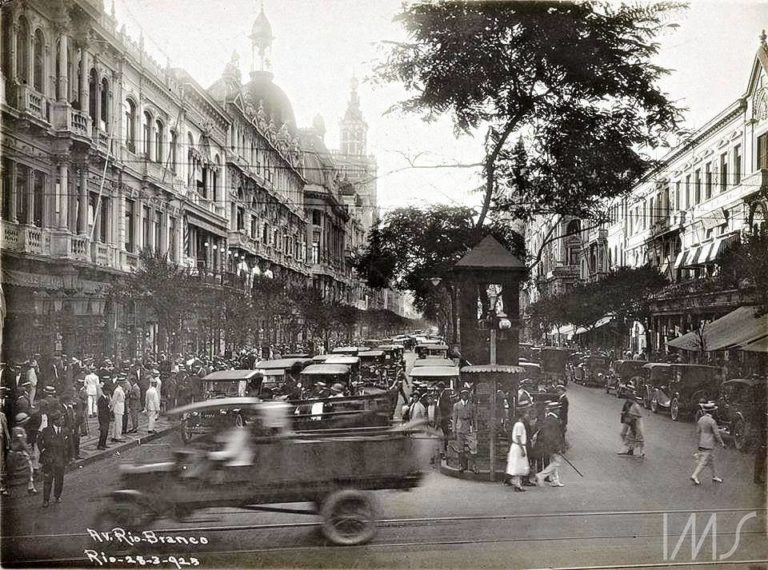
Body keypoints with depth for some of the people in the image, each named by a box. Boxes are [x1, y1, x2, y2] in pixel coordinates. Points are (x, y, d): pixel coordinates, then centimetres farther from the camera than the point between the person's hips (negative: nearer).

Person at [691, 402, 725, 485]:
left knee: (711, 460, 18)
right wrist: (721, 443, 0)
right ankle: (694, 476, -8)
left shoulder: (700, 419, 4)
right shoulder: (712, 421, -18)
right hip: (709, 445, -8)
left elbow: (698, 432, 9)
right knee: (703, 461, -4)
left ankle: (715, 476, 27)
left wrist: (699, 442, 19)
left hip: (702, 443, 8)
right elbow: (716, 434, -13)